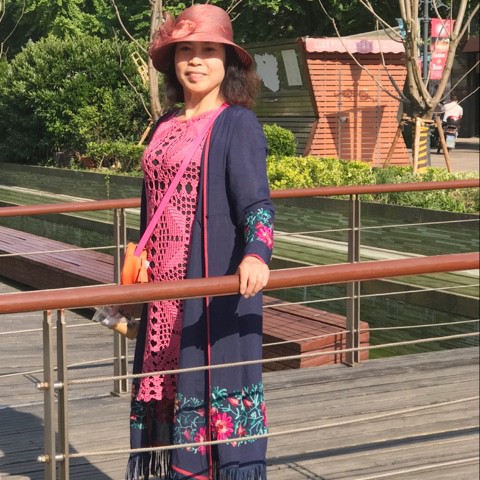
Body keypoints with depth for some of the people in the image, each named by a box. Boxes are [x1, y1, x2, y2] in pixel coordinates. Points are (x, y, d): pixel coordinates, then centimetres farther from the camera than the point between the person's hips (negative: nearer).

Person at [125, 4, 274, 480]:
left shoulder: (238, 122, -8)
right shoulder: (167, 125, 13)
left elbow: (256, 201, -20)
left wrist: (255, 255, -38)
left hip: (217, 283, -7)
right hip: (165, 288, 7)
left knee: (215, 386, -4)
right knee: (165, 386, 11)